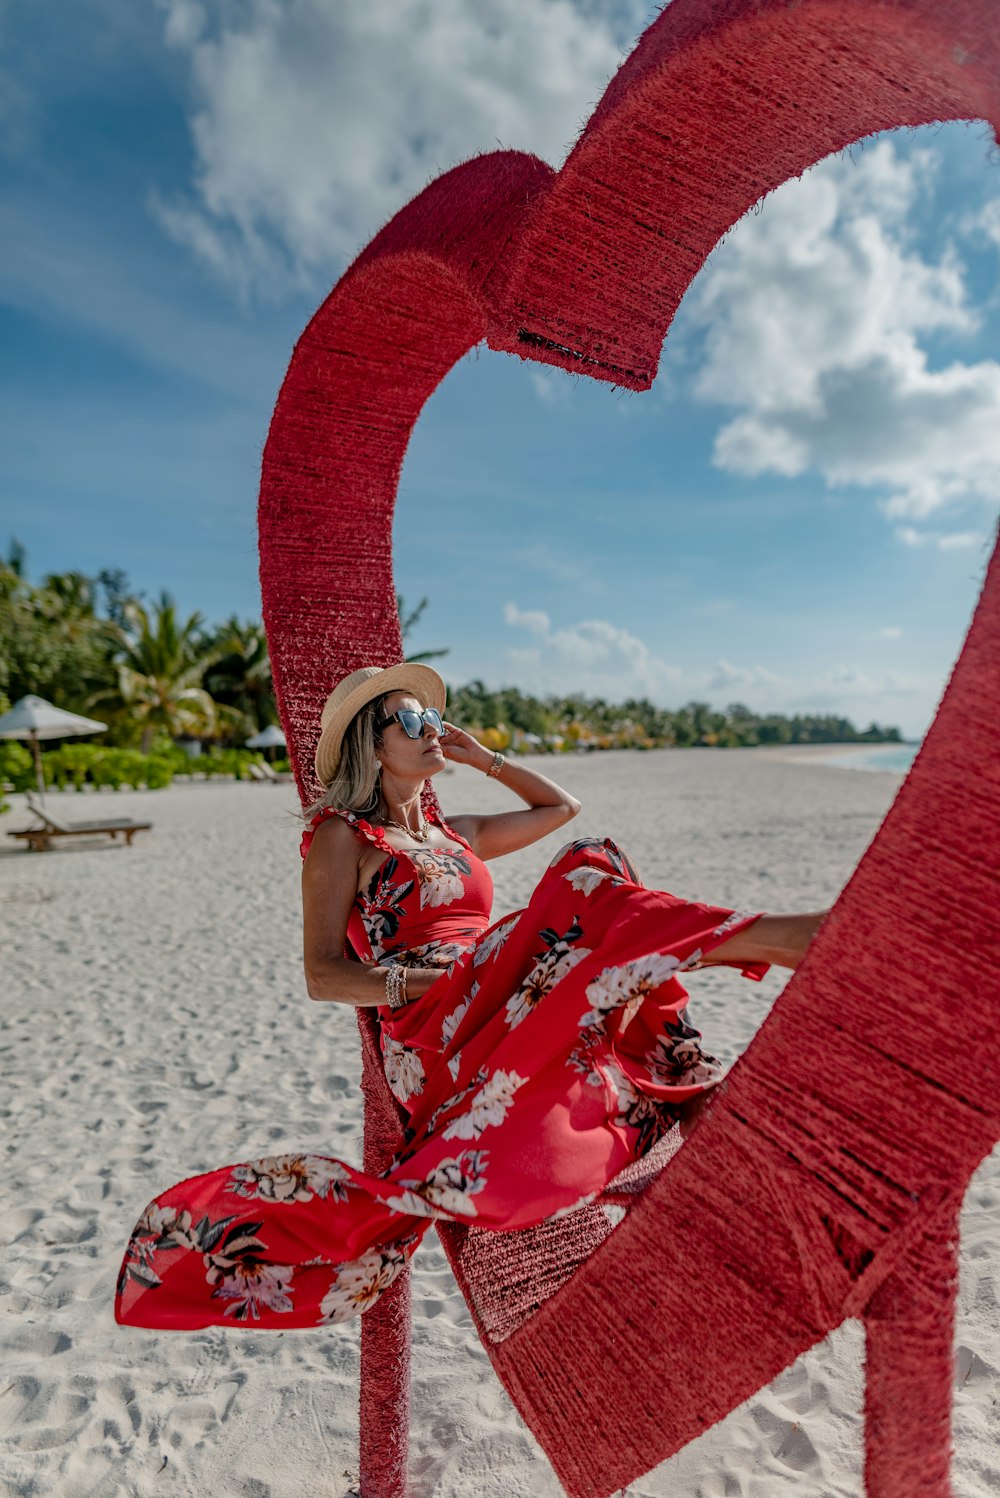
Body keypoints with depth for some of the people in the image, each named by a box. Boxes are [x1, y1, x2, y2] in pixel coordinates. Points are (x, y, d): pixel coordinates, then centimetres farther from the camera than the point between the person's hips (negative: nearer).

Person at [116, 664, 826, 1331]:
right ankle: (766, 935, -23)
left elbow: (561, 804, 34)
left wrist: (478, 755, 26)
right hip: (435, 1031, -8)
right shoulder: (342, 836, 5)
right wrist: (432, 981, -16)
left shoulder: (453, 835, 25)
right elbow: (324, 976, -3)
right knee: (586, 879, -23)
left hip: (506, 1016, 9)